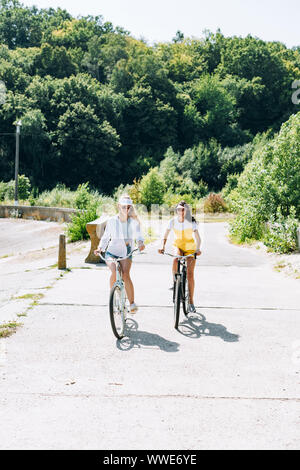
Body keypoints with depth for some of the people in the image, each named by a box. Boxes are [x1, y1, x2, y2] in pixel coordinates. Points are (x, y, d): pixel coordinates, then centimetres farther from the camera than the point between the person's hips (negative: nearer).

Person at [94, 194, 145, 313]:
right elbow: (105, 237, 8)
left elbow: (138, 234, -16)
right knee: (114, 272, -28)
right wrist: (100, 248, -9)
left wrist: (140, 242, -38)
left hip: (126, 253, 0)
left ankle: (132, 303, -17)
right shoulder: (112, 221, 0)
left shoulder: (133, 221, -2)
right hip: (112, 252, 0)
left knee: (125, 274, -24)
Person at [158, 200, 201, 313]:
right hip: (178, 246, 1)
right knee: (175, 260, -34)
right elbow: (165, 236, -11)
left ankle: (191, 302, 1)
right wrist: (163, 246, -29)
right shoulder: (173, 221, -11)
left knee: (190, 274, -7)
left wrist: (198, 249, -41)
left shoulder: (191, 222, -17)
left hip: (190, 248, -1)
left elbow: (198, 238, -24)